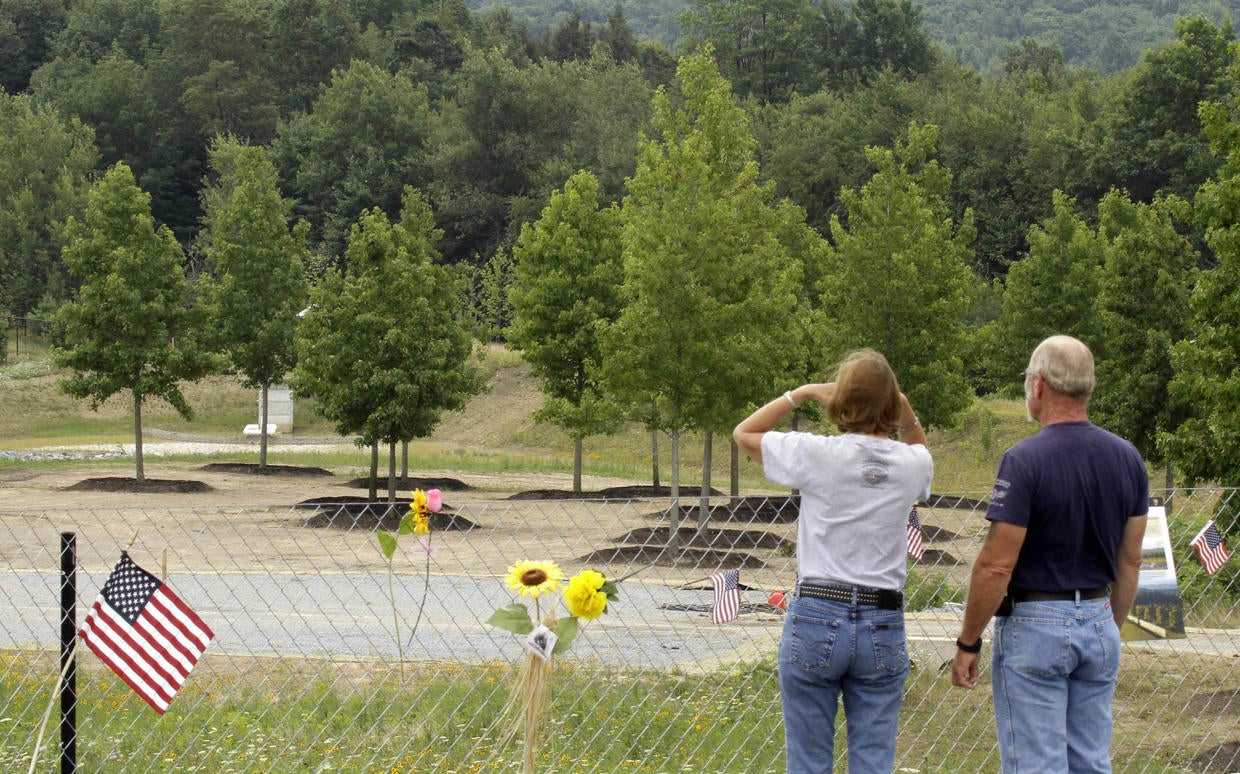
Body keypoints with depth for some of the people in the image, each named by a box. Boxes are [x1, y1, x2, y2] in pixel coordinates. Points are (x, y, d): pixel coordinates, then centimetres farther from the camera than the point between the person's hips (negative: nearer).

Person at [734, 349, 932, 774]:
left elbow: (744, 433, 7)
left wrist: (801, 393, 8)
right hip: (883, 625, 3)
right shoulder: (912, 464, 1)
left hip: (816, 618, -2)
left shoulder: (818, 454, -9)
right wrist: (906, 414, 11)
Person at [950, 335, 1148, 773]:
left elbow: (996, 566, -17)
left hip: (1034, 627, -6)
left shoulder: (1024, 461, -17)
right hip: (1098, 624, 6)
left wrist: (968, 643, -7)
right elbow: (1130, 562, 10)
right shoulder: (1127, 458, 3)